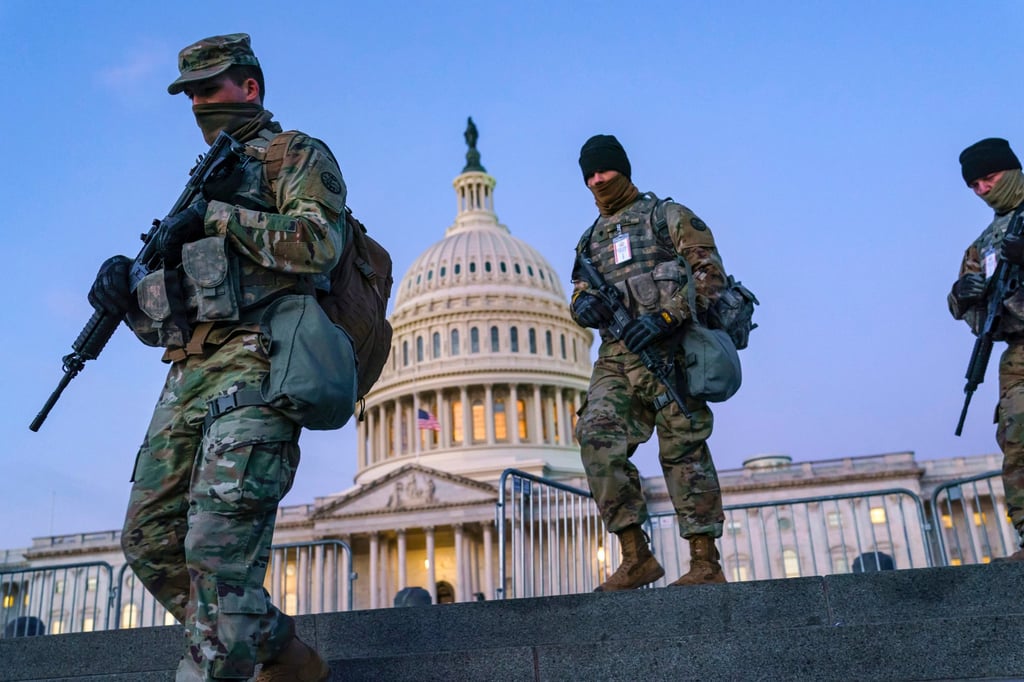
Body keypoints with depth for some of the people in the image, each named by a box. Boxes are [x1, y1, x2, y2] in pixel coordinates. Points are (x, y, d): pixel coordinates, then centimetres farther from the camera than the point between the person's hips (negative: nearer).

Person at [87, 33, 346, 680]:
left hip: (254, 367, -8)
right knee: (150, 541, 3)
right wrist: (128, 296, 3)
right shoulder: (208, 180, 30)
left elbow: (318, 245, -13)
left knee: (219, 547, -18)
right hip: (188, 374, 8)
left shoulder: (299, 156, 10)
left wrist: (218, 217, -8)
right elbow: (165, 317, 26)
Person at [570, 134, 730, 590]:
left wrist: (664, 315, -17)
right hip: (616, 357, 5)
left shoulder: (667, 216, 7)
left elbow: (710, 272, -3)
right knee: (597, 438, -14)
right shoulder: (591, 238, 25)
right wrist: (583, 304, -3)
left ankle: (706, 564, 1)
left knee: (683, 451, -5)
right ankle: (636, 557, -11)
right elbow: (580, 295, 23)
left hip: (667, 349, -5)